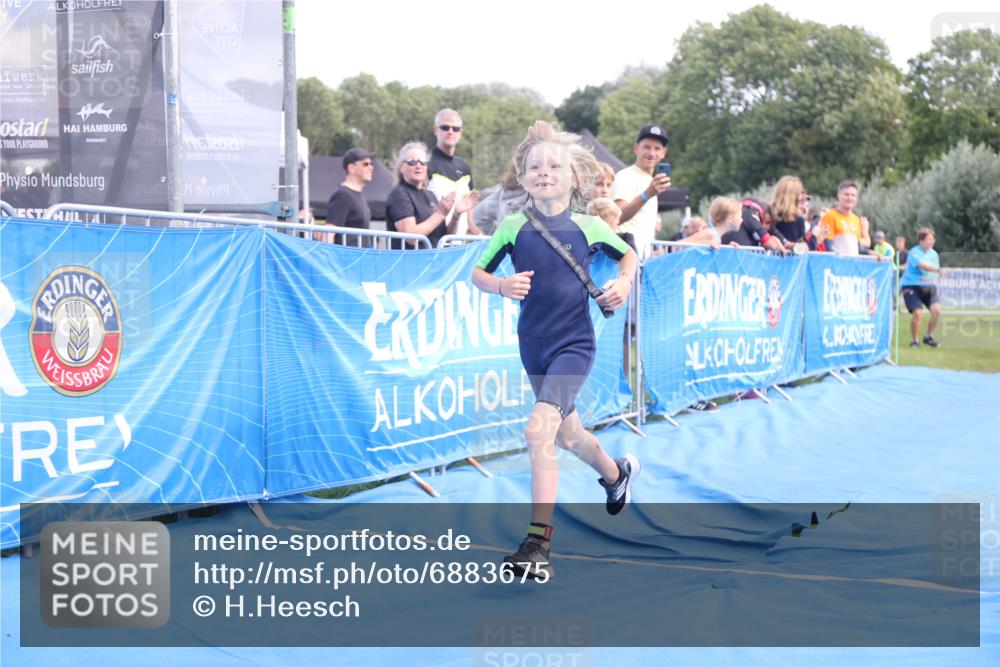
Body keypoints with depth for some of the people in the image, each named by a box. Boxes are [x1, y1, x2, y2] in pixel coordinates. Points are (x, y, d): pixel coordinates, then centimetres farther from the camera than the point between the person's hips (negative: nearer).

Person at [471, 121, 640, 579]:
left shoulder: (587, 226, -5)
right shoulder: (513, 227, -3)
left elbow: (628, 254, 14)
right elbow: (477, 273, 5)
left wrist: (624, 283, -6)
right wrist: (502, 286, -16)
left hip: (574, 344, -4)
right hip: (533, 345, 4)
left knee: (539, 429, -22)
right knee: (567, 434, 21)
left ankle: (537, 544, -20)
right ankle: (616, 473, 55)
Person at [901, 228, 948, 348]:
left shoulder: (934, 254, 11)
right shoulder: (915, 252, -12)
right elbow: (922, 266, -30)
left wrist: (934, 286, 15)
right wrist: (938, 270, -42)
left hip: (929, 287, 6)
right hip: (912, 286, -6)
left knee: (937, 310, -15)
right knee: (918, 313, -21)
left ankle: (929, 336, 7)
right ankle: (914, 341, 1)